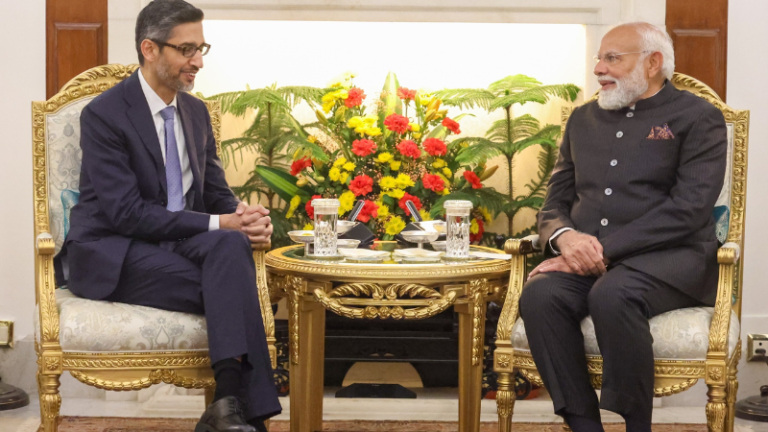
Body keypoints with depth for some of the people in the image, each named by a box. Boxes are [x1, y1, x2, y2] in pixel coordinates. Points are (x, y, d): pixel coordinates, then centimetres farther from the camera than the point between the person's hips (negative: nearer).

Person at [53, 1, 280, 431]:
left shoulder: (196, 111, 11)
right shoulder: (104, 114, -11)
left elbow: (216, 191, 14)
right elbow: (125, 213, -19)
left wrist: (243, 217, -12)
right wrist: (219, 223, -24)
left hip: (182, 240, 5)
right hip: (112, 254, -5)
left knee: (230, 245, -31)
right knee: (231, 286, -29)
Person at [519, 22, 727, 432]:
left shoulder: (698, 118, 3)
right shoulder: (584, 118, 20)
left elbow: (688, 208, -10)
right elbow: (555, 202, 18)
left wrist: (605, 249, -18)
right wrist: (565, 237, -8)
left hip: (668, 256, -4)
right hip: (586, 257, 5)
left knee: (612, 295, -37)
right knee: (539, 295, -29)